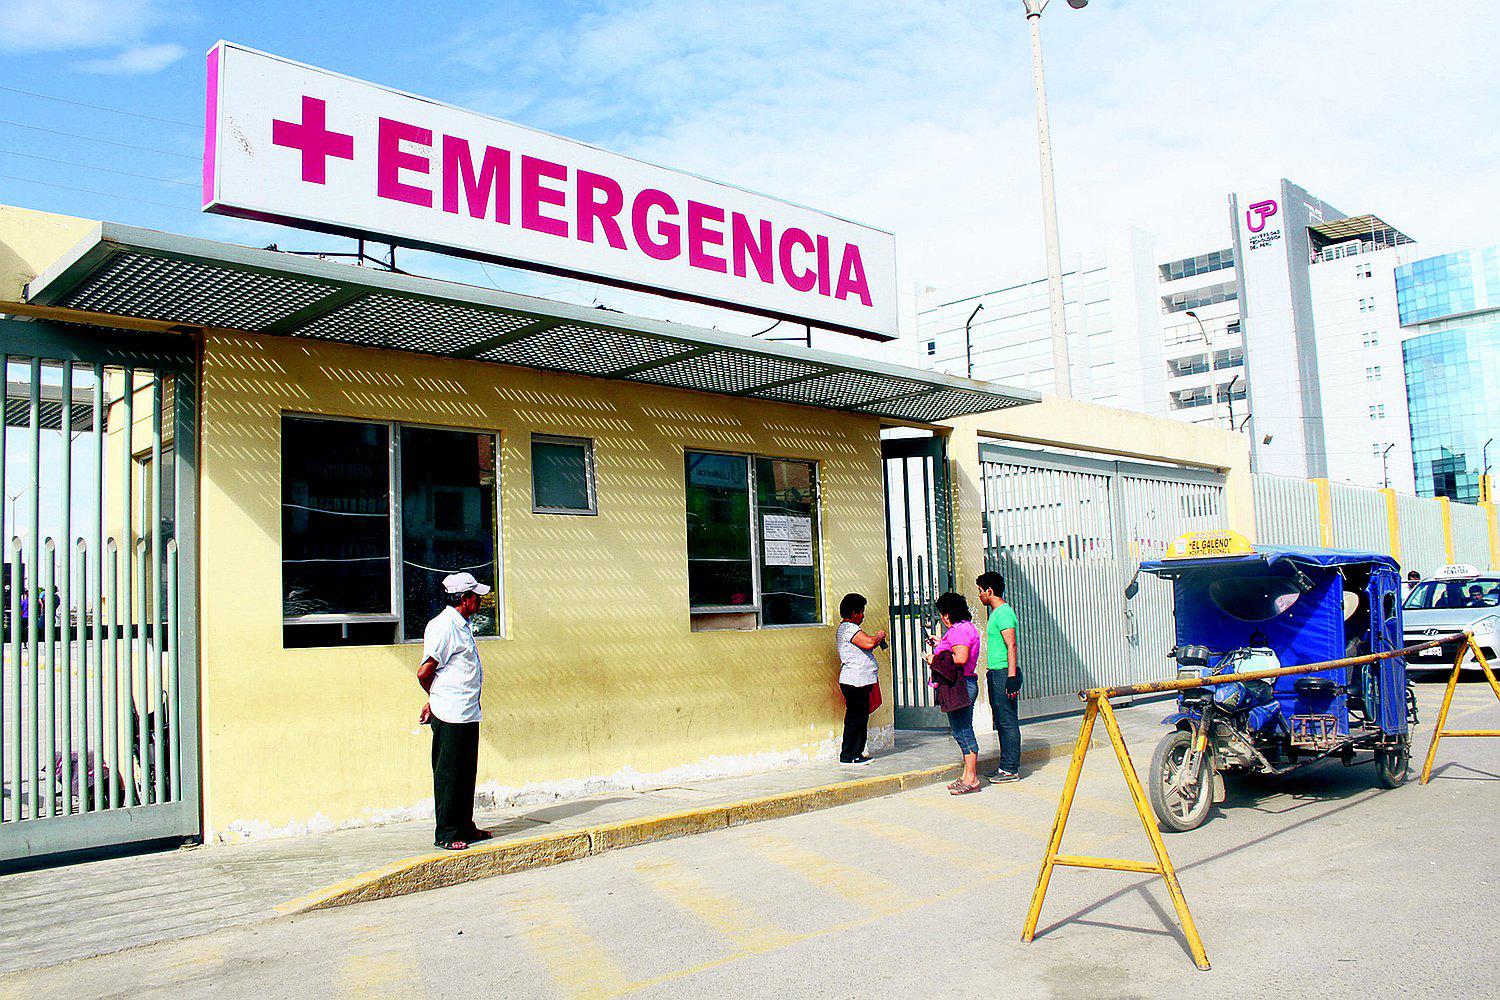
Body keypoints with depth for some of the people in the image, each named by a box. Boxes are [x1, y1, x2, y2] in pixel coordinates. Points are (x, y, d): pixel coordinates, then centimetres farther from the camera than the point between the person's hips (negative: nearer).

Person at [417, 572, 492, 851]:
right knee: (448, 775, -1)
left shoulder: (461, 625, 16)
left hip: (468, 713, 9)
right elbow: (424, 673, -18)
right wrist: (437, 699, 0)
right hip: (450, 715, -9)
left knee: (466, 773, 15)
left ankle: (465, 827, 25)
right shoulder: (443, 626, -16)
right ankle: (446, 834, 7)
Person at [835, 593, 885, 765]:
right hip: (855, 682, -11)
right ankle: (847, 755, -1)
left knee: (861, 718, 13)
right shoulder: (849, 628, -14)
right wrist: (880, 636, -8)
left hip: (860, 682, 11)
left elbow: (865, 645, 31)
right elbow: (869, 643, -26)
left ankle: (856, 753, 18)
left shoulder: (846, 627, 20)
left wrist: (876, 640, 15)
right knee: (855, 719, -6)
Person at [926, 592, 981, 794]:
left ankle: (971, 778, -1)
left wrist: (936, 660, -13)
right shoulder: (967, 627, 17)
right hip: (965, 684, 11)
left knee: (963, 732, -6)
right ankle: (968, 775, 20)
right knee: (962, 731, 14)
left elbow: (961, 658, -26)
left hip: (959, 686, -11)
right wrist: (941, 644, 27)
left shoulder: (958, 630, -15)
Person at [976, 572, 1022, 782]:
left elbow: (1011, 646, -20)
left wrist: (1011, 677, -25)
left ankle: (1011, 769, -3)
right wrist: (990, 671, 25)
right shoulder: (995, 613, 18)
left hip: (1004, 673, -11)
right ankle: (1005, 766, 18)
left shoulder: (1004, 613, -13)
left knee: (1008, 721, -6)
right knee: (1001, 722, 13)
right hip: (995, 673, 11)